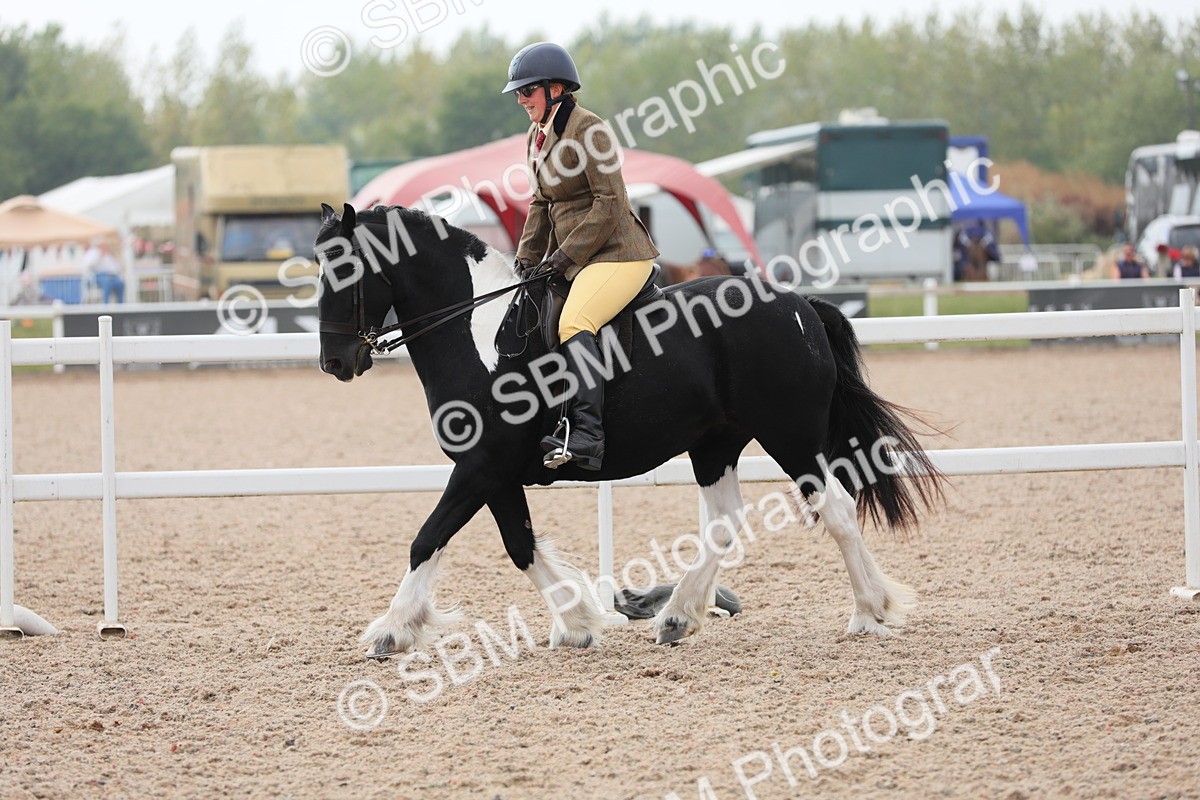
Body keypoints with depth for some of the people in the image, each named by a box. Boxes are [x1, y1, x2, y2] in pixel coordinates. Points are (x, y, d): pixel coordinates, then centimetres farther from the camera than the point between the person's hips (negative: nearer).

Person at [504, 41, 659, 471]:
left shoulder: (588, 130, -15)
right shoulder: (537, 136, 14)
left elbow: (609, 204, -18)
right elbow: (542, 203, 21)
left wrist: (564, 257, -18)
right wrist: (527, 257, 7)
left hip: (618, 254, -10)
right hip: (573, 257, 10)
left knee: (573, 323, -30)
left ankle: (586, 434, -36)